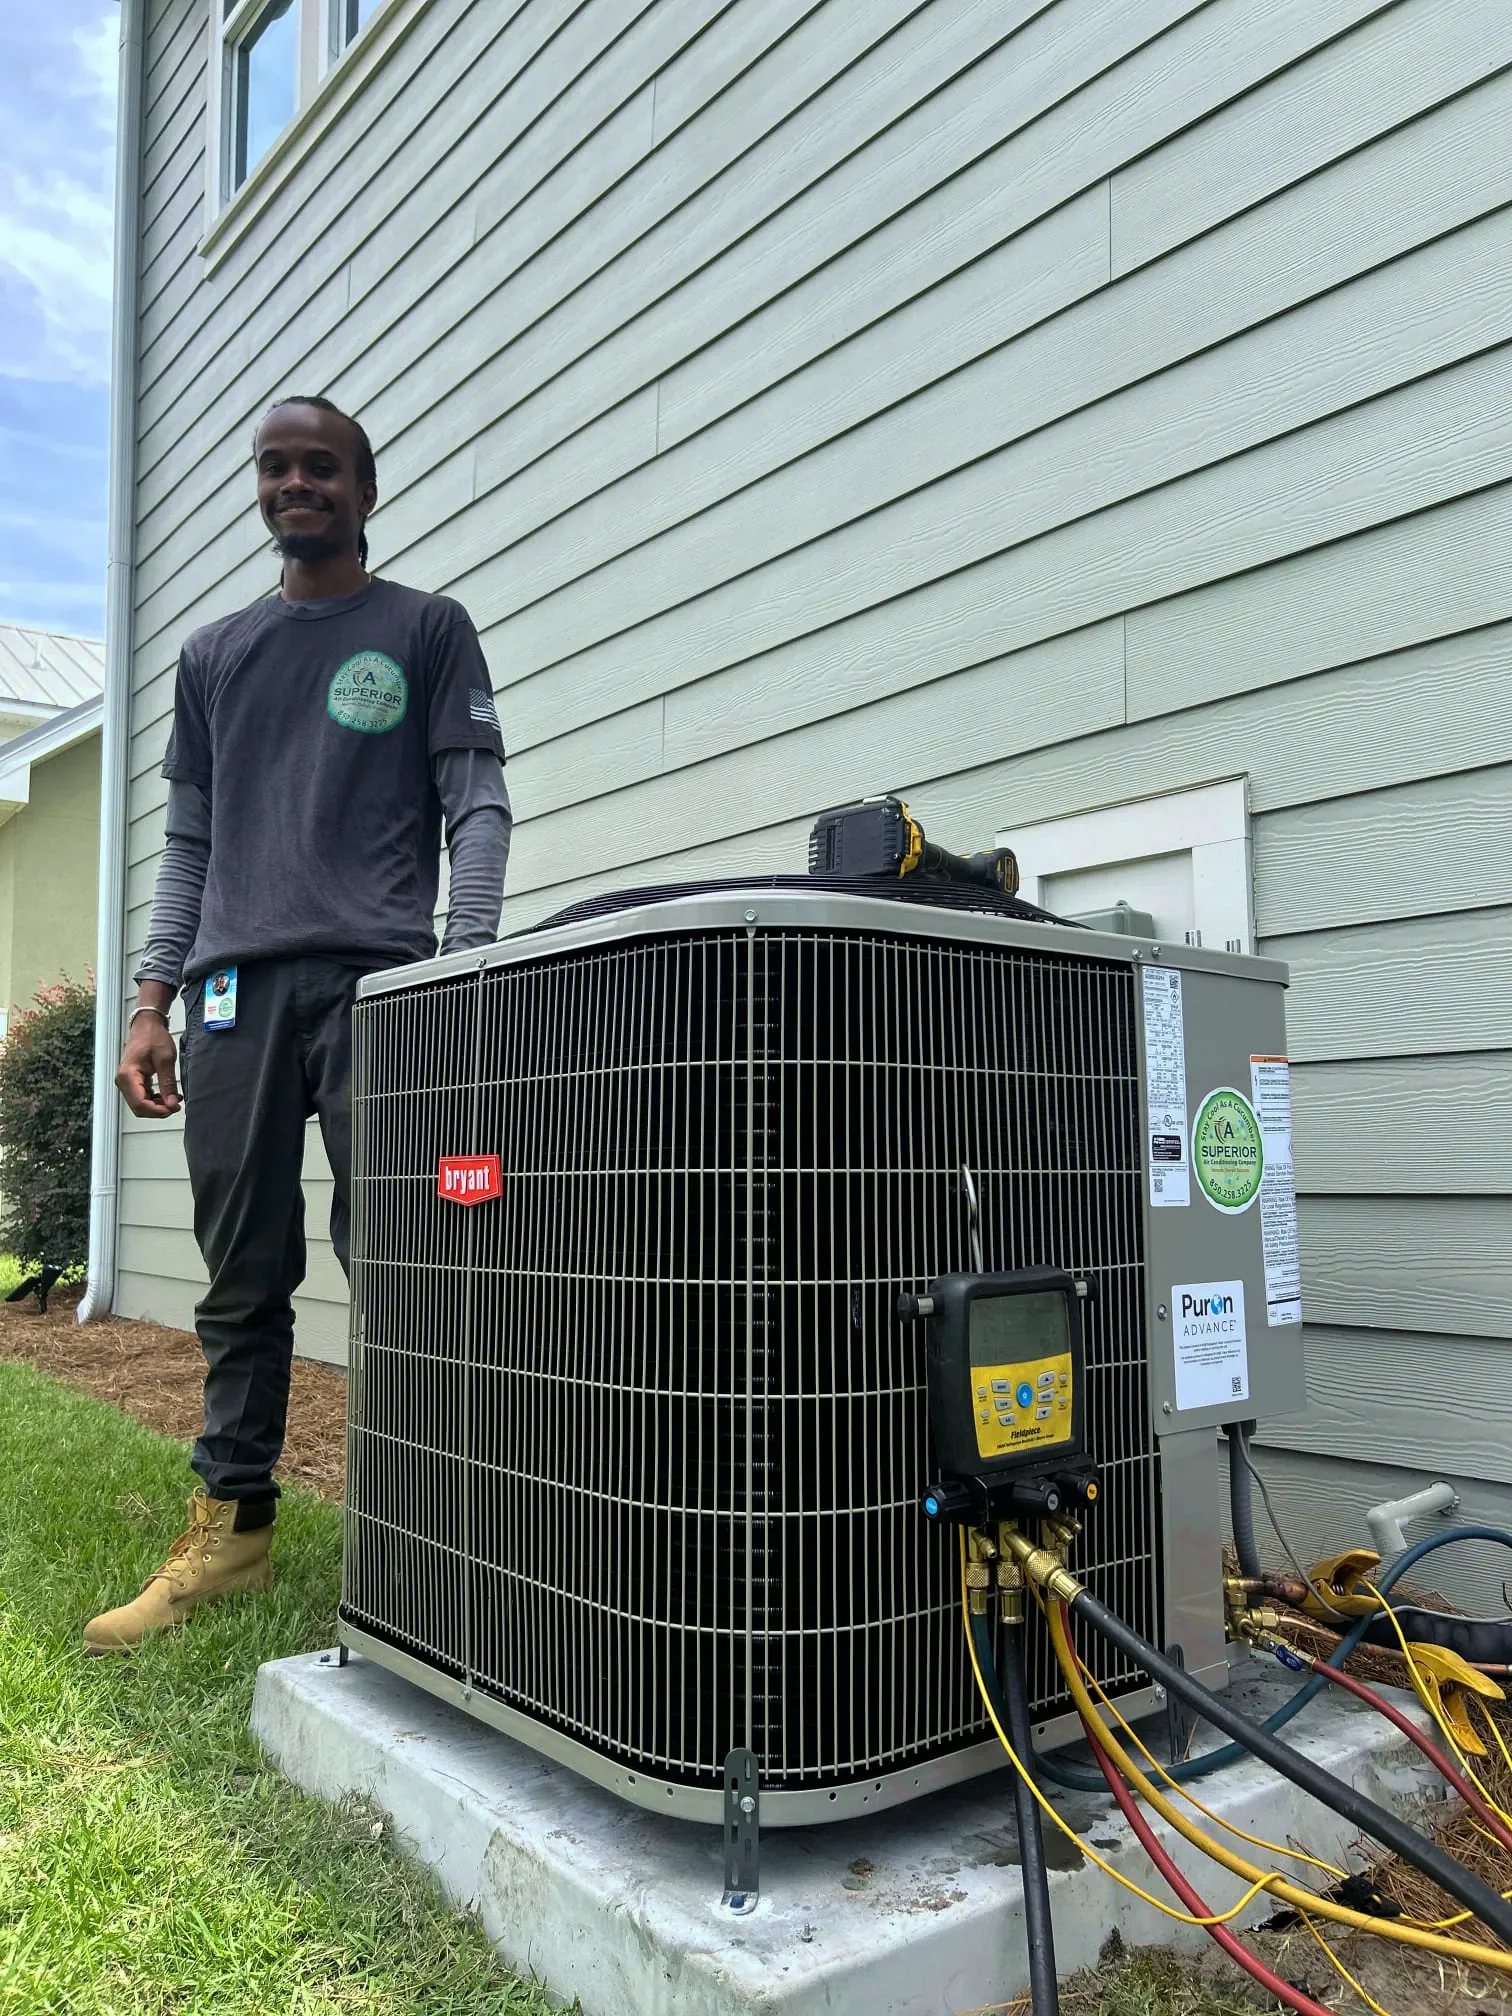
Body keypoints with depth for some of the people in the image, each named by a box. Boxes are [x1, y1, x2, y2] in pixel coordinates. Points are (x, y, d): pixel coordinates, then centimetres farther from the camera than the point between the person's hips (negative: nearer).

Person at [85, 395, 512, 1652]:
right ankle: (232, 1531, 13)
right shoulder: (215, 655, 25)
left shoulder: (427, 631, 13)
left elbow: (477, 805, 3)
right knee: (242, 1278, 5)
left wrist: (467, 971, -11)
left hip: (379, 980, -4)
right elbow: (189, 841, 21)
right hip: (236, 990, 4)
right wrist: (152, 1002, 11)